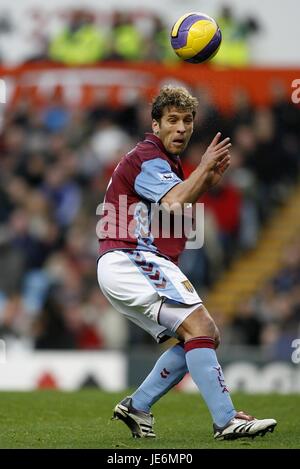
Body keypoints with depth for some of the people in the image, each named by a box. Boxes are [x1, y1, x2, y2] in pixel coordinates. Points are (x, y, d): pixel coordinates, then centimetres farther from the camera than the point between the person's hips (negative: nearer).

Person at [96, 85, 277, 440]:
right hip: (130, 261, -11)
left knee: (205, 338, 9)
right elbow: (175, 203, -25)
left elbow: (177, 208, 22)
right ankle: (225, 420, -29)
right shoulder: (147, 157, -9)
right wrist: (204, 166, -12)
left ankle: (136, 407, 8)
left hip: (141, 265, 11)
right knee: (200, 327, -20)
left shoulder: (166, 162, 24)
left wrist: (208, 181, 10)